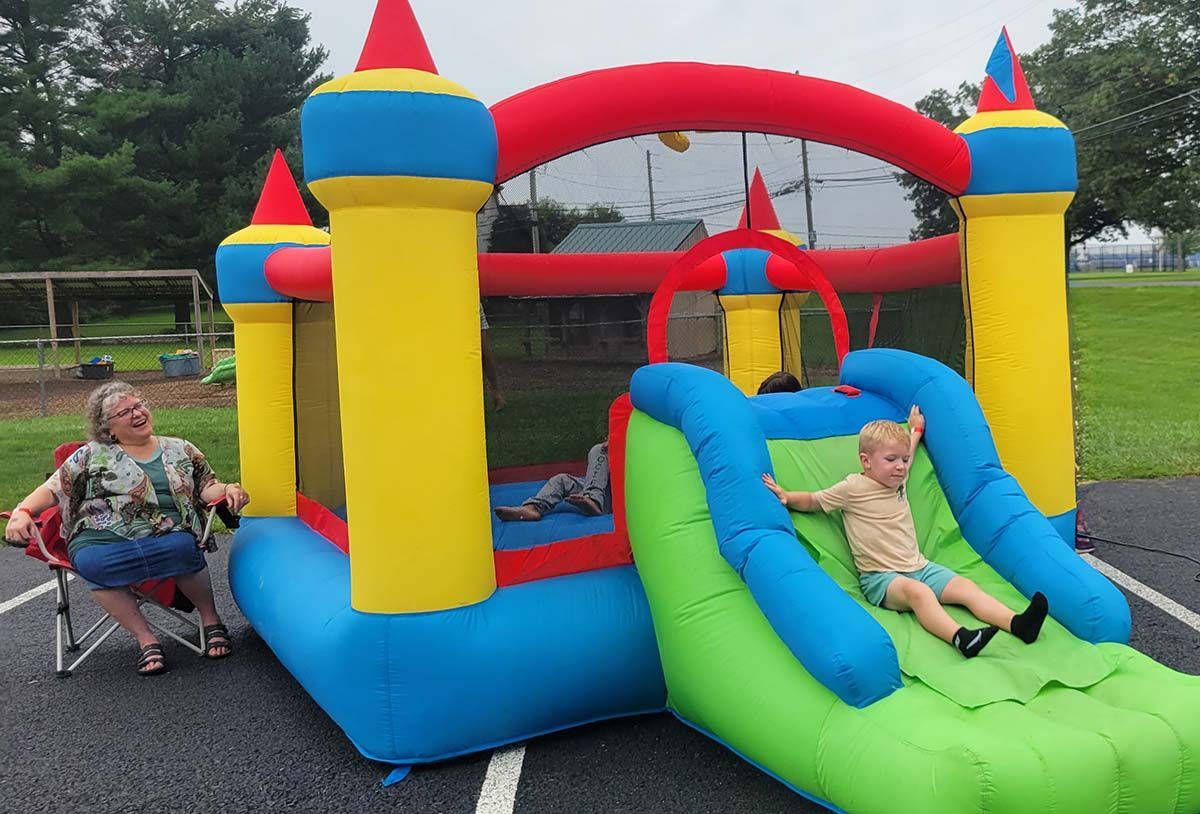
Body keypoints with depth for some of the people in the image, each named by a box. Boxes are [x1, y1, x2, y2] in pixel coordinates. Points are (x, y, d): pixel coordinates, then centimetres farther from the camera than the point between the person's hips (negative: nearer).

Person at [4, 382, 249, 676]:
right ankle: (146, 639, -21)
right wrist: (23, 512, -6)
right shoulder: (92, 455, 18)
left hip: (169, 535, 0)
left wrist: (227, 490, -7)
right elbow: (51, 490, 14)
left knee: (182, 548, -35)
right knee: (92, 564, -35)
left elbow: (206, 488, 16)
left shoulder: (181, 450, 21)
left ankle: (210, 621, -11)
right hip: (100, 540, 0)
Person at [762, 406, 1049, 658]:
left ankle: (1016, 623, -28)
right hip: (880, 578, -7)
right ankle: (960, 638, -58)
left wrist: (915, 429, 46)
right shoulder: (853, 488, -6)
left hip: (919, 567, 8)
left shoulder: (898, 481, 14)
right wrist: (786, 497, -14)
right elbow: (812, 501, 2)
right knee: (917, 591, -37)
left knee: (965, 586, -14)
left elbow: (904, 453, 38)